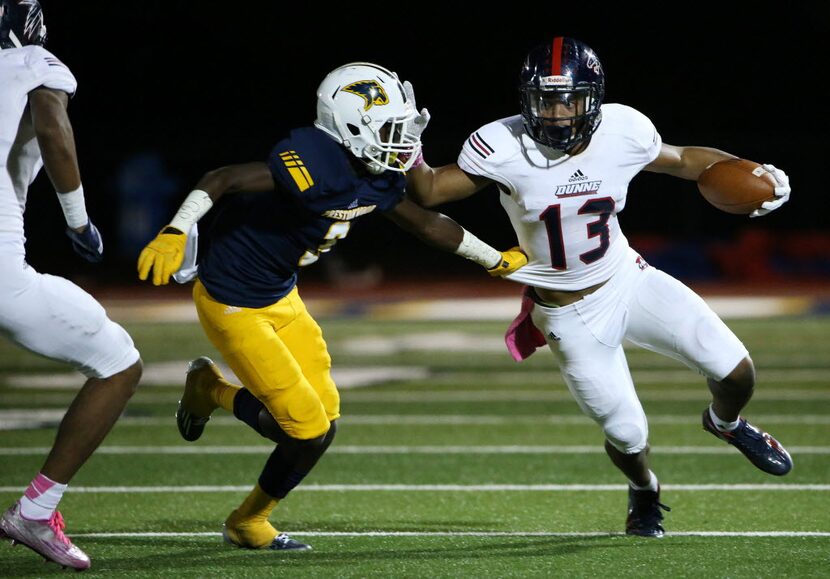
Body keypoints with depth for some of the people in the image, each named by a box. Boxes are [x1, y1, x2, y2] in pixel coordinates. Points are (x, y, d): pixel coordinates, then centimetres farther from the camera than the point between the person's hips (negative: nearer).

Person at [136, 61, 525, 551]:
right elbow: (222, 181, -33)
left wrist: (498, 260, 23)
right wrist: (176, 234, -46)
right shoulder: (317, 166, -29)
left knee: (322, 422, 7)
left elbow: (428, 223, 14)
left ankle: (212, 390, 26)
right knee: (309, 429, -8)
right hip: (234, 303, -8)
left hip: (282, 297, 9)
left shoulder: (376, 179, -2)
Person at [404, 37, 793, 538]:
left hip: (629, 280, 2)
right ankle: (644, 492, 42)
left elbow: (684, 160, 4)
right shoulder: (504, 149, -23)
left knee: (737, 373, -5)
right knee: (628, 438, 2)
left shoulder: (623, 132, -15)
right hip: (569, 317, -2)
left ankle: (727, 423, 36)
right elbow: (429, 192, -15)